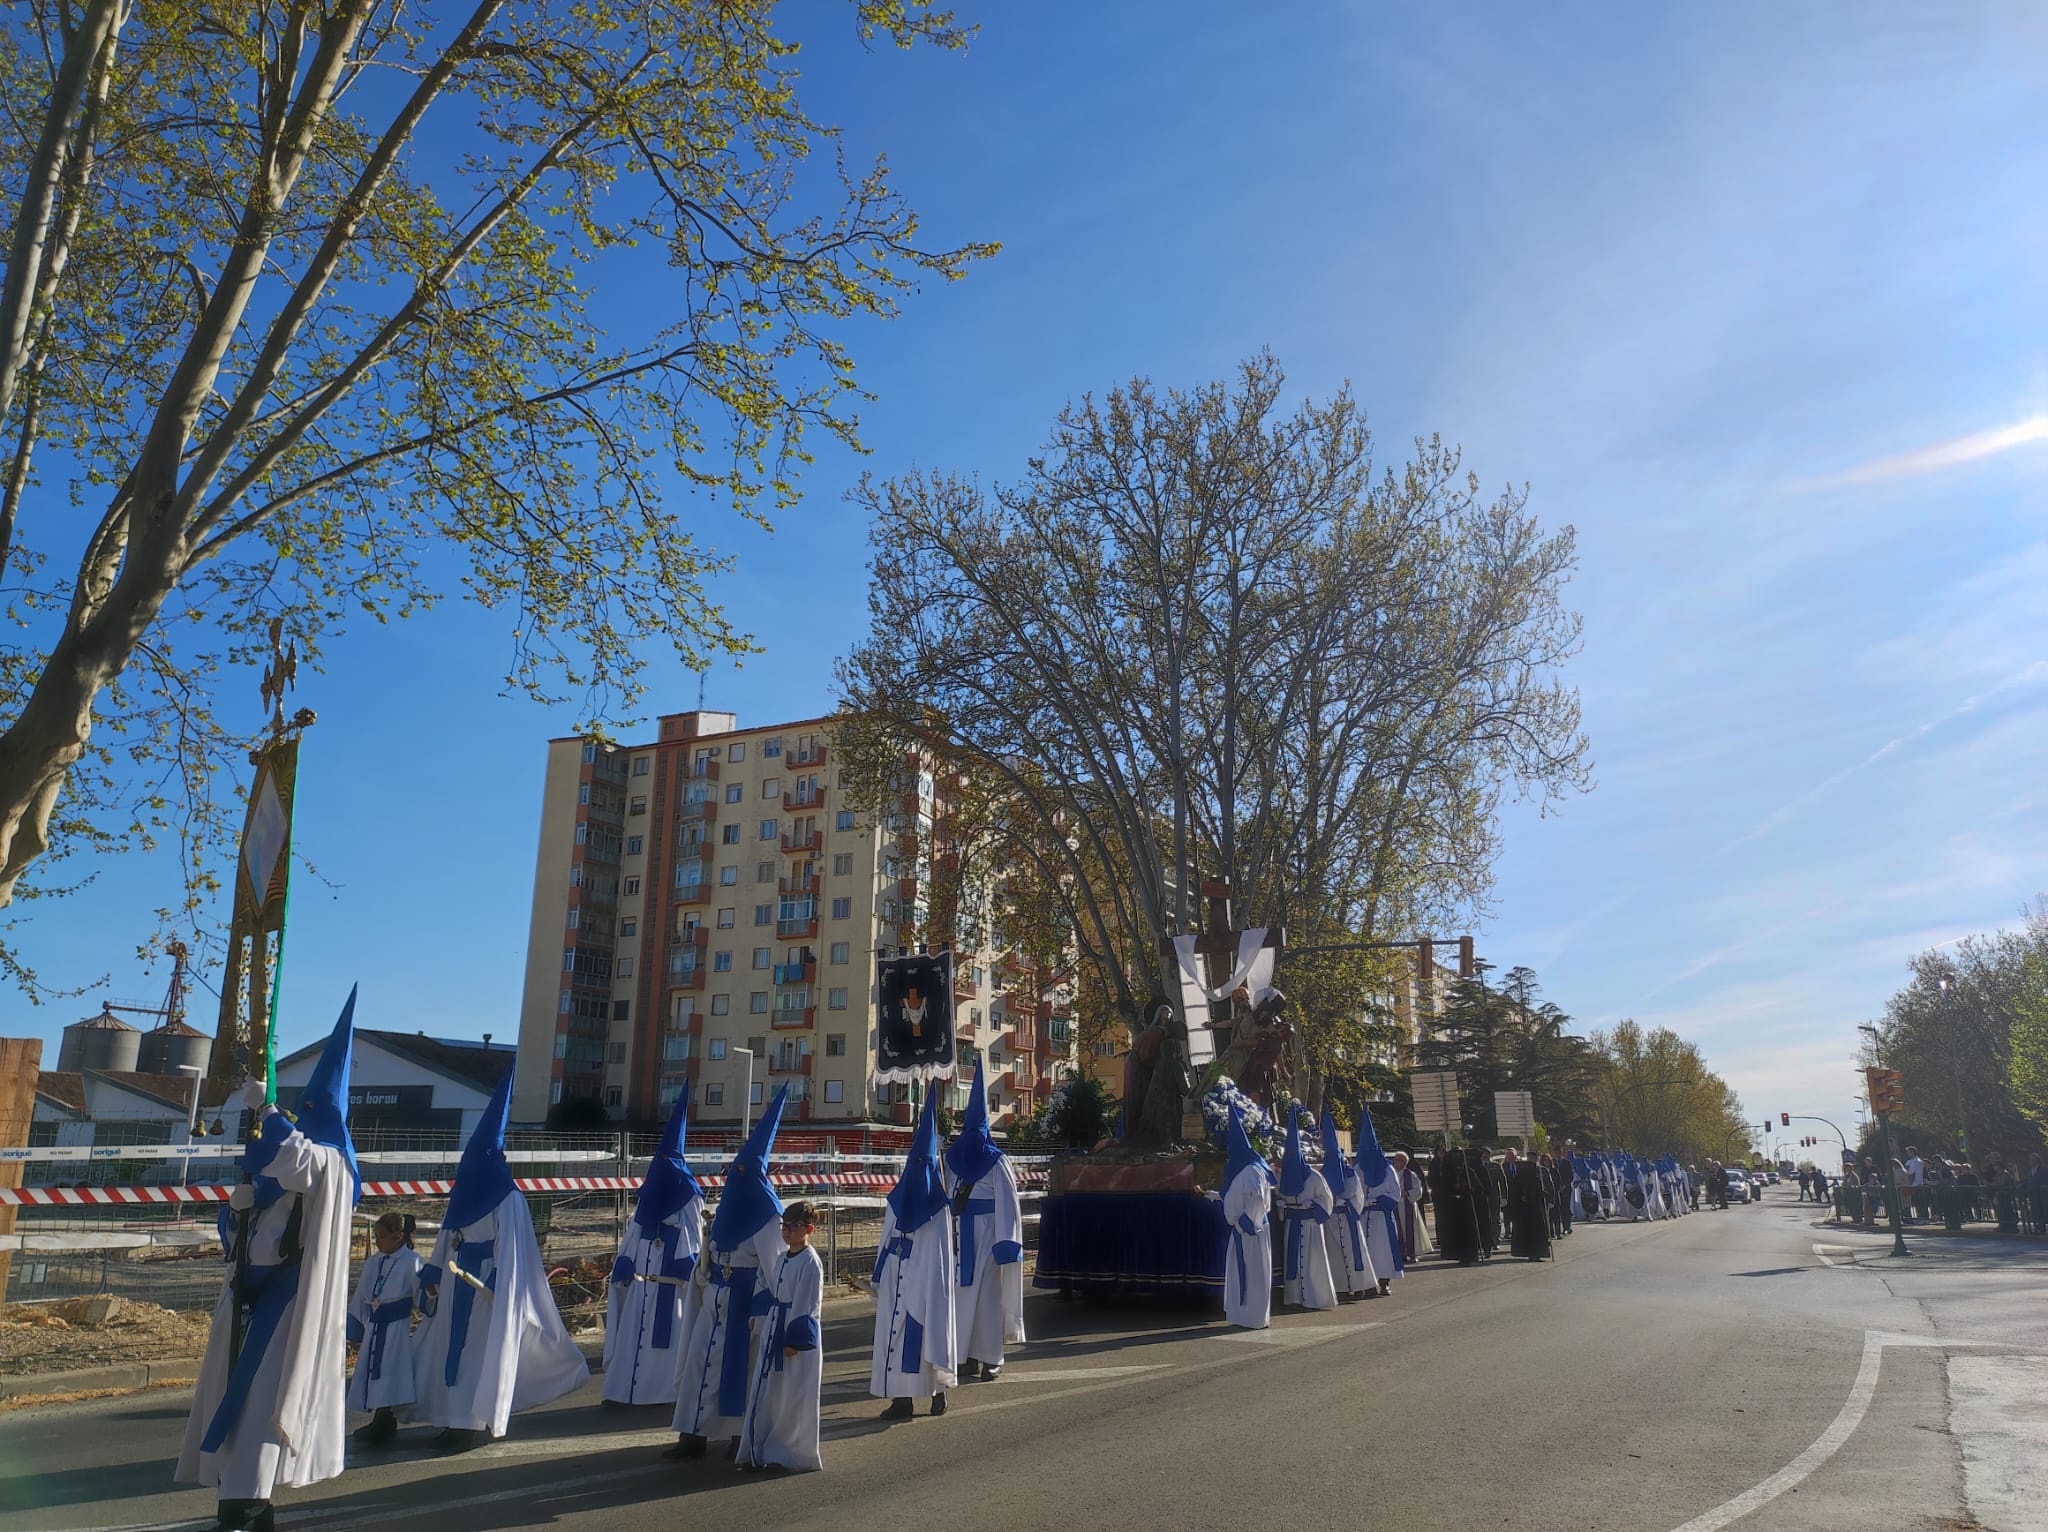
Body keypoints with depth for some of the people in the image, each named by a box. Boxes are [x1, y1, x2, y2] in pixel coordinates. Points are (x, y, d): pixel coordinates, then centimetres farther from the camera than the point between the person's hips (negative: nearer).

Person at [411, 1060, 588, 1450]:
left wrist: (496, 1283, -23)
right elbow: (447, 1241, 16)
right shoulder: (463, 1192, 12)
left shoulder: (506, 1198, -11)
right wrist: (433, 1275, 11)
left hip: (487, 1285, -8)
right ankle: (460, 1419, 17)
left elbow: (510, 1249, -15)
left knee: (482, 1349, -5)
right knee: (454, 1347, 9)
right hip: (459, 1284, 8)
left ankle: (480, 1422, 3)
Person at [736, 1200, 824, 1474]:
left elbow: (807, 1306, -17)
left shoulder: (810, 1262, -15)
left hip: (799, 1337, -8)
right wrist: (766, 1328, 15)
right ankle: (759, 1453, 21)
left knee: (793, 1398, 1)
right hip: (774, 1333, 8)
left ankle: (787, 1454, 12)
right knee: (765, 1394, 11)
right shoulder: (782, 1258, 11)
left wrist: (794, 1340, -18)